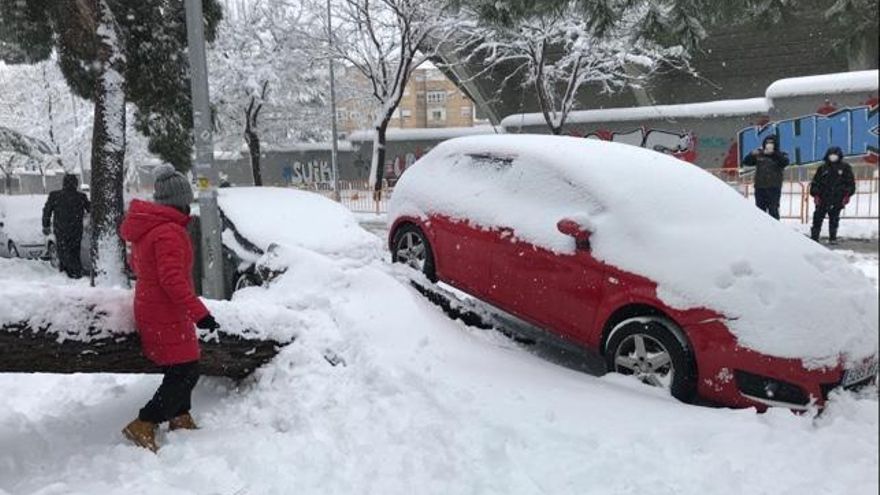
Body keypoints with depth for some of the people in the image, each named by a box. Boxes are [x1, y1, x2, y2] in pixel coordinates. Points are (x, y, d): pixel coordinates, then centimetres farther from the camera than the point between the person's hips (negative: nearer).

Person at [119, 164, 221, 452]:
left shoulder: (147, 226, 8)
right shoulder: (170, 232, -23)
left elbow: (136, 264, 22)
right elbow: (173, 280, -30)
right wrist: (199, 313, -29)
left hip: (150, 308, 10)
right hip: (167, 317, -10)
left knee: (181, 368, 20)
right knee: (185, 372, -5)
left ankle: (180, 417, 33)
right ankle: (143, 426, -4)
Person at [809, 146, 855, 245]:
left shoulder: (845, 167, 6)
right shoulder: (823, 168, 8)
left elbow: (851, 182, 6)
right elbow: (815, 182, 9)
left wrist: (847, 195, -2)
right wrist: (815, 194, 0)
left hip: (837, 199, -1)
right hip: (823, 198, 1)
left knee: (834, 218, 5)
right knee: (818, 217, -2)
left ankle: (833, 238, 12)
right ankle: (814, 236, 3)